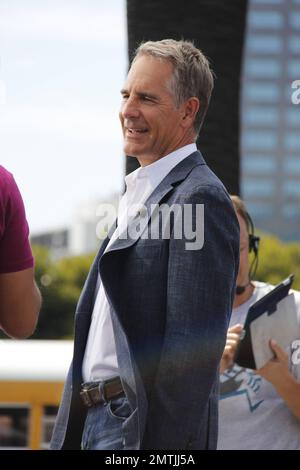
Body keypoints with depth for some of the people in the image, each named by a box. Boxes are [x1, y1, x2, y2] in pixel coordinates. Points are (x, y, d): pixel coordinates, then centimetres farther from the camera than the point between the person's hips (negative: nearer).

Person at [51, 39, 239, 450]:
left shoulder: (200, 199, -14)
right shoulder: (141, 193, 18)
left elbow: (195, 348, -20)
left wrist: (161, 446, -22)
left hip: (147, 428, -9)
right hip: (100, 418, 9)